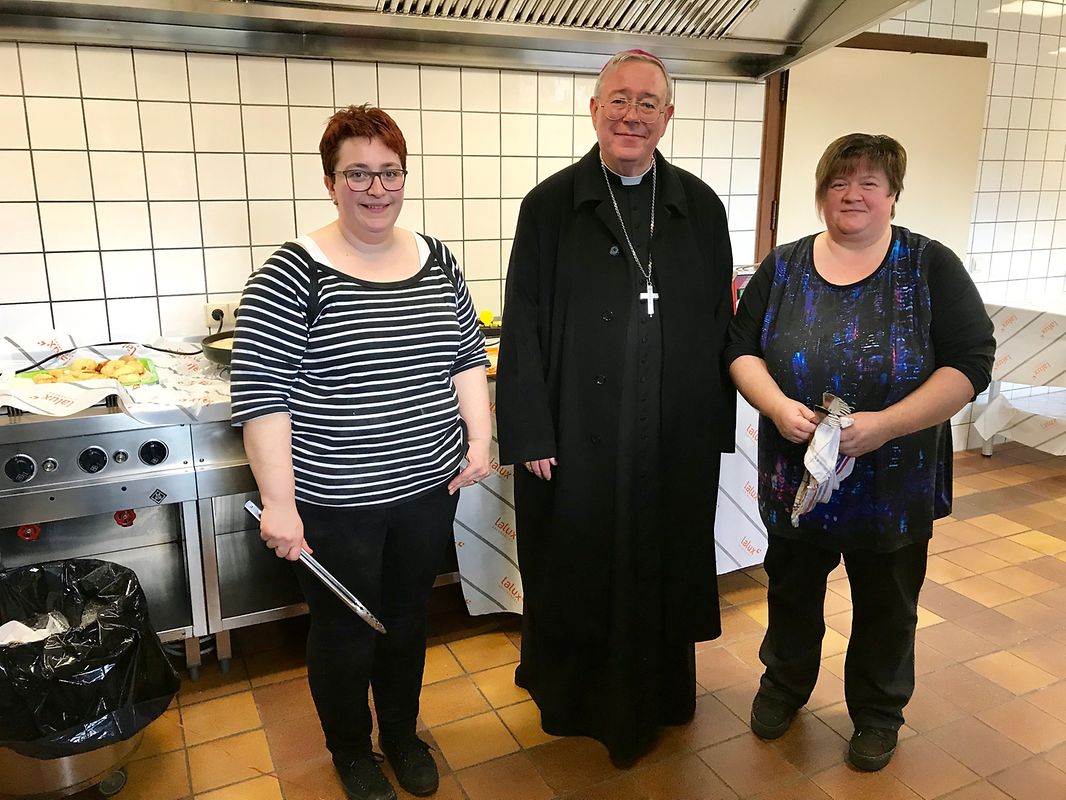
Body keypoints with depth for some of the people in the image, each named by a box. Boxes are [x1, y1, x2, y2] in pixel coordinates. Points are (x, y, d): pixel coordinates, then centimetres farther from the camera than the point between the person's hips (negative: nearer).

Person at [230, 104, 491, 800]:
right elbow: (261, 392, -15)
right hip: (336, 502, -4)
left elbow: (469, 355, 10)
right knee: (346, 630, 15)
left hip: (429, 486, 5)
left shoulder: (437, 261, 2)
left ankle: (403, 731, 46)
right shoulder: (295, 273, -14)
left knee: (409, 615, 21)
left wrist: (479, 439, 0)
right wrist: (279, 502, -17)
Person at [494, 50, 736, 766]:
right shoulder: (550, 206, -3)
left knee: (664, 566, 16)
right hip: (578, 439, -1)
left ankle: (658, 695, 40)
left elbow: (720, 325, 6)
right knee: (578, 572, 13)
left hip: (677, 439, 2)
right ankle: (574, 699, 38)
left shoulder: (701, 208, 4)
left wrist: (716, 426, 4)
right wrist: (530, 434, -8)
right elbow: (523, 330, -5)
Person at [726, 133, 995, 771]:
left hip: (895, 484, -2)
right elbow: (741, 348, 1)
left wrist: (886, 424, -23)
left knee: (886, 606, 16)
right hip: (797, 477, 2)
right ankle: (785, 683, 45)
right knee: (792, 591, 19)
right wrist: (778, 406, -18)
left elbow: (971, 363, -11)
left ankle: (879, 711, 40)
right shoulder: (784, 268, 1)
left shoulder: (931, 266, -7)